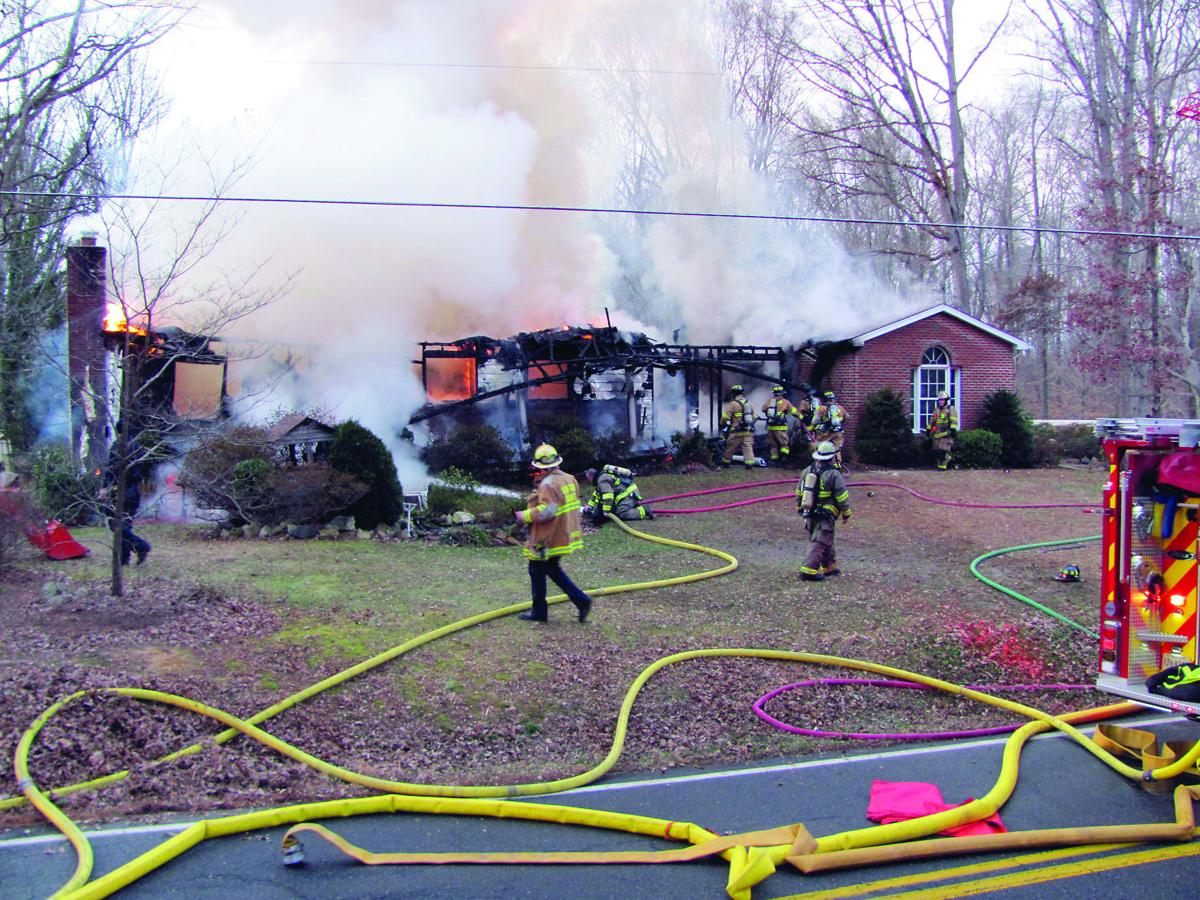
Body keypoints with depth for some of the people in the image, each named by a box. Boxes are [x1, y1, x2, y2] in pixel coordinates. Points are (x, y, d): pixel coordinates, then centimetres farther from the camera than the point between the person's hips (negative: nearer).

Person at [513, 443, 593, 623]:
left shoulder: (548, 484, -21)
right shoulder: (569, 479, 5)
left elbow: (545, 511, -30)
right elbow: (574, 504, 15)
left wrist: (525, 516, -17)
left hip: (547, 539, -9)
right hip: (566, 535, 9)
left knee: (537, 571, 8)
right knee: (552, 569, 21)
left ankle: (538, 611, 17)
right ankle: (581, 600, 12)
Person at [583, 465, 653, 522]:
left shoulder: (602, 480, -12)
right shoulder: (602, 476, 22)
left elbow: (608, 495, -26)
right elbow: (597, 493, 33)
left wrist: (606, 511, -24)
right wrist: (589, 506, 28)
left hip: (627, 494, -10)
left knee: (621, 514, -24)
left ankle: (643, 511, -22)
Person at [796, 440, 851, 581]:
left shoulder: (807, 471, 6)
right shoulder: (834, 474, -14)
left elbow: (799, 492, 14)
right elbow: (843, 496, -11)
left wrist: (799, 508, 27)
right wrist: (846, 514, 1)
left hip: (809, 515, 7)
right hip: (825, 517, -7)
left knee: (825, 541, 21)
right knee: (819, 543, -5)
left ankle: (829, 566, 31)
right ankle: (808, 570, -13)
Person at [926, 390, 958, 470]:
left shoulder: (951, 409, -2)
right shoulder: (936, 410, 19)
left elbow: (953, 421, -12)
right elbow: (932, 420, 26)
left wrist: (953, 429, -22)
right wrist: (928, 429, 21)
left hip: (946, 434, -7)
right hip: (937, 434, 7)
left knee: (943, 450, -14)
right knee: (936, 451, 6)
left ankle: (942, 466, -10)